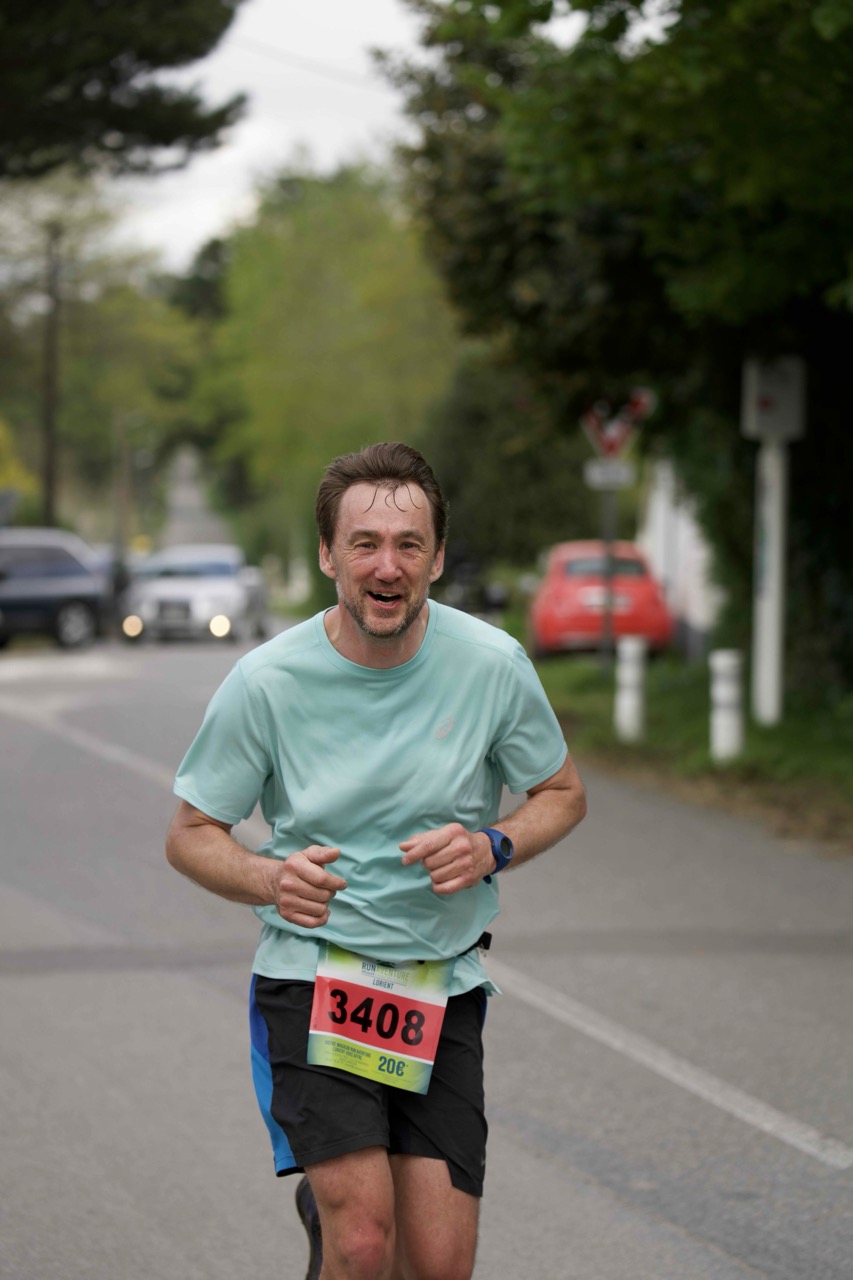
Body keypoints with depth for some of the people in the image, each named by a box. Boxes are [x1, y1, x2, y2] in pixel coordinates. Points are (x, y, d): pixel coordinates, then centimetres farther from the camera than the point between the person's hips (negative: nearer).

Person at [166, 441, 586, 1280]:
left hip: (442, 988, 2)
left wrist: (494, 847, -10)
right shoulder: (266, 681, -8)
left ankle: (327, 1205, 29)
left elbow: (562, 793, 11)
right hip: (310, 980, -2)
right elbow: (191, 834, 2)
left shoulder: (491, 663, -4)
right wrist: (269, 879, -19)